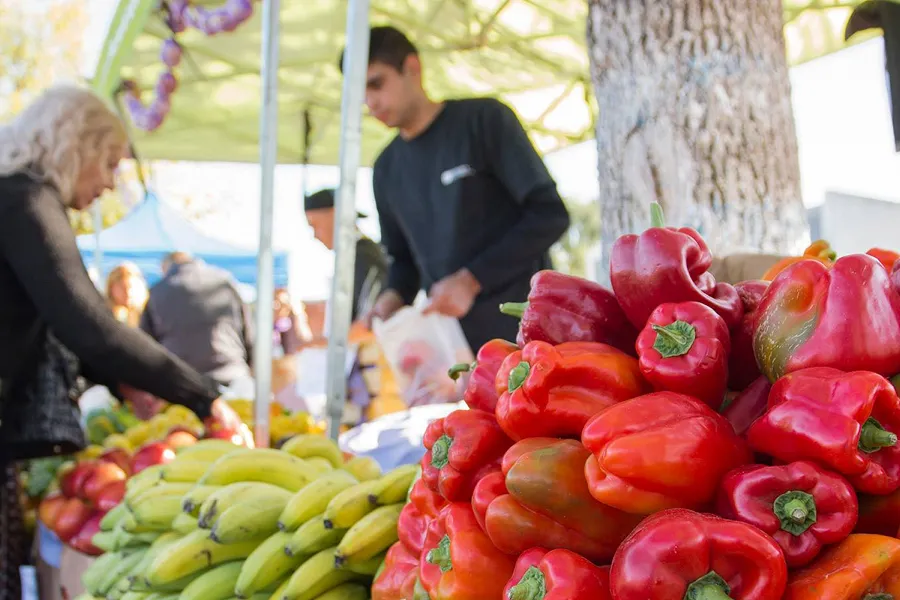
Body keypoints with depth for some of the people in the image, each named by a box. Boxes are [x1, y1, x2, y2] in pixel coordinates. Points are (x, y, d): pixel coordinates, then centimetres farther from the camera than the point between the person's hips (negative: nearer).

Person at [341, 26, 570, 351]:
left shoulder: (484, 119, -4)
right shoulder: (386, 169, 13)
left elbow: (549, 214, -8)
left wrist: (471, 280, -16)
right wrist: (395, 295, -1)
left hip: (520, 328, -4)